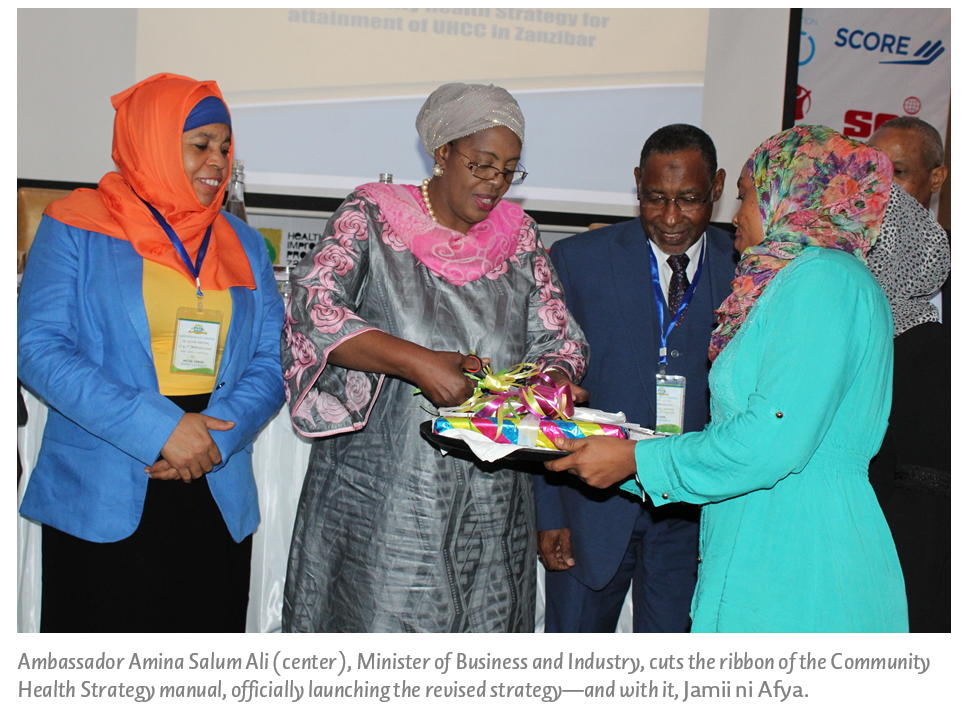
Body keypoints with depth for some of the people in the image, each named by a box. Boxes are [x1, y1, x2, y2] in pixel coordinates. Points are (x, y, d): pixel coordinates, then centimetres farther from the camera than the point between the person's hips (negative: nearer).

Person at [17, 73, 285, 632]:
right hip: (99, 502, -3)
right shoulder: (75, 228, 1)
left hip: (217, 498, 4)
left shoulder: (244, 246, 13)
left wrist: (216, 437, -12)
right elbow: (38, 349, -9)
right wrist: (160, 428, -17)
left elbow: (272, 361, 7)